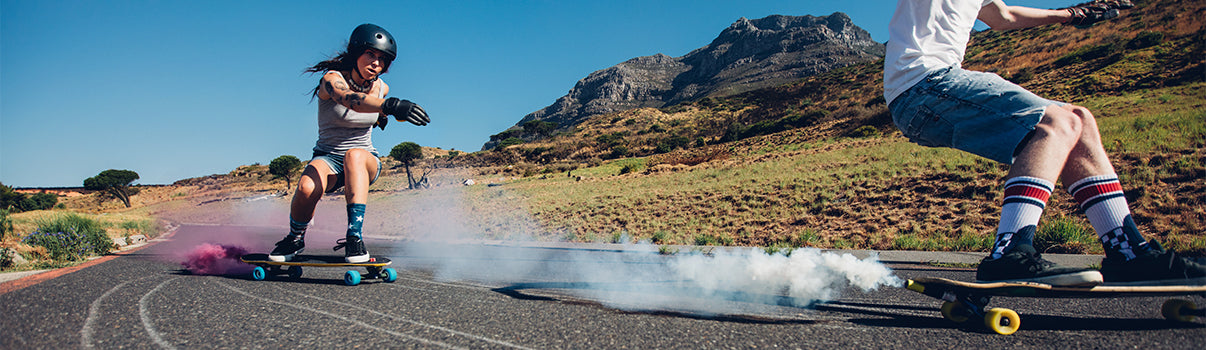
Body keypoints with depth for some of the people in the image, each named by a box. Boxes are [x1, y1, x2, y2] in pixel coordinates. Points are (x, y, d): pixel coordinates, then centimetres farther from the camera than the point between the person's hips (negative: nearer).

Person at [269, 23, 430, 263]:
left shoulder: (381, 88, -2)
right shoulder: (333, 79, -17)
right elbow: (349, 99, -44)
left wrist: (380, 116, 4)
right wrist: (389, 105, -61)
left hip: (366, 162, 2)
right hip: (328, 159, -2)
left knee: (354, 154, -37)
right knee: (307, 188, -35)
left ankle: (354, 237, -42)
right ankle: (295, 239, -1)